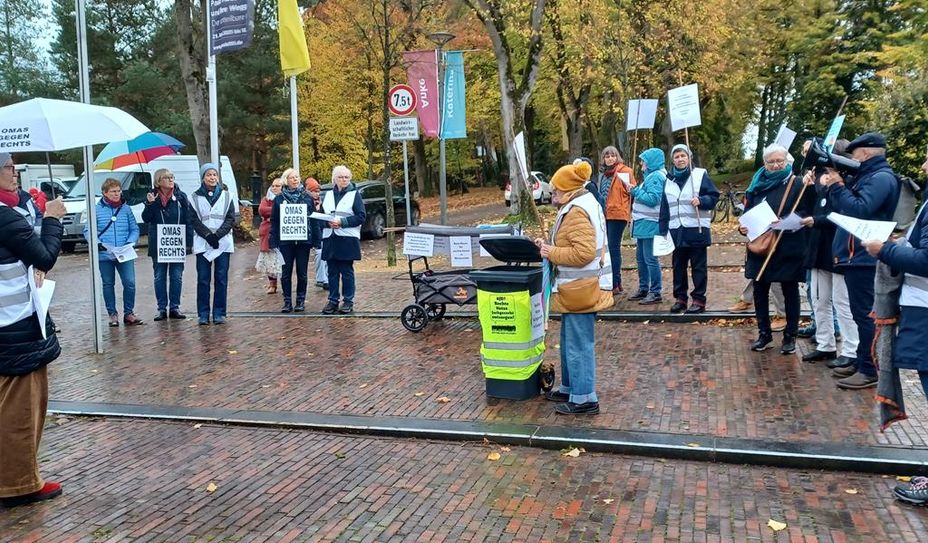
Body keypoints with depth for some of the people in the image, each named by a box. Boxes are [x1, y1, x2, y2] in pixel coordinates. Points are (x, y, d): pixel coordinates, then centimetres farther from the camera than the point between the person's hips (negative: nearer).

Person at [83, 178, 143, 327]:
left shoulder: (126, 209, 4)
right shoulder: (97, 210, -1)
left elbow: (134, 229, 7)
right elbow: (88, 231, -1)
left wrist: (130, 242, -10)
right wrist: (98, 243, -15)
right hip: (104, 255, 0)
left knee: (130, 283, -6)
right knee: (108, 284, 9)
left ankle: (128, 313, 8)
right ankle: (112, 314, 21)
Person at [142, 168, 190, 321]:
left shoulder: (181, 196, 2)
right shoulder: (152, 197, 2)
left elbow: (188, 218, 2)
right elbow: (146, 218, -5)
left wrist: (188, 239, -3)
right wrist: (150, 204, -21)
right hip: (158, 244, 0)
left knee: (176, 276, 3)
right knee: (160, 277, 6)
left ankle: (174, 307, 12)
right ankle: (162, 308, 12)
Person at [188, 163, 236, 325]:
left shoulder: (226, 195, 8)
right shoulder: (195, 197, 6)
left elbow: (231, 219, 2)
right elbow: (194, 220, 1)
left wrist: (218, 235, -10)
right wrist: (208, 235, -11)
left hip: (223, 243, 1)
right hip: (202, 244, -1)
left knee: (221, 279, 1)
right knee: (203, 279, 0)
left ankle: (219, 313, 7)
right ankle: (203, 314, 5)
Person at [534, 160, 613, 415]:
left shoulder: (576, 212, -20)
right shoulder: (585, 203, 14)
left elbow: (583, 252, -28)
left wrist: (552, 253, -17)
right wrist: (550, 245, 10)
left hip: (581, 289, -11)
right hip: (583, 286, 11)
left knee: (579, 344, -2)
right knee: (571, 341, 20)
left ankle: (584, 398, 6)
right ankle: (570, 388, 32)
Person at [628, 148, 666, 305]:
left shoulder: (656, 176, -13)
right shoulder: (651, 175, 18)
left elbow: (652, 199, -21)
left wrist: (635, 191, -14)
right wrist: (635, 191, 8)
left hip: (649, 224, -10)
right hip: (643, 223, 10)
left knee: (650, 258, -7)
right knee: (640, 256, 15)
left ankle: (655, 293, -2)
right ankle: (643, 289, 25)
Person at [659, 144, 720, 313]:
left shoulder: (700, 174, -1)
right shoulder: (669, 180, 12)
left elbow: (714, 197, -3)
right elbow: (664, 208, 12)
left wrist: (701, 201, -23)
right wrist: (663, 230, 8)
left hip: (697, 230, -4)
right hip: (676, 231, 5)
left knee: (698, 266, 1)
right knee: (678, 266, 10)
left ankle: (699, 300, 8)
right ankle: (680, 297, 20)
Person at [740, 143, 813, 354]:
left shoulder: (796, 183, -3)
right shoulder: (757, 183, 9)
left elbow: (805, 212, -9)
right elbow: (748, 212, 14)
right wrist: (743, 226, -5)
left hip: (788, 249, -4)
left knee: (790, 292, 6)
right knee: (760, 291, 7)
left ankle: (790, 336, 17)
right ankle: (764, 334, 20)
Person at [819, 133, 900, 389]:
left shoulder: (881, 178, -14)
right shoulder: (867, 176, 17)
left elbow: (858, 210, -26)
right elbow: (843, 209, 17)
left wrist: (837, 186, -17)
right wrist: (832, 186, 4)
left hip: (865, 258, -10)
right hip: (856, 256, 10)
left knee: (865, 314, -6)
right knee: (861, 314, 15)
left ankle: (871, 371, 0)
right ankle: (862, 362, 24)